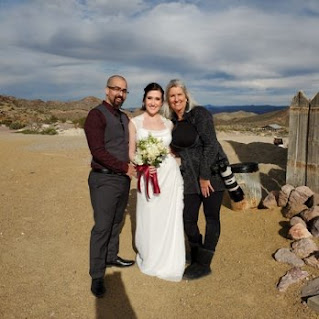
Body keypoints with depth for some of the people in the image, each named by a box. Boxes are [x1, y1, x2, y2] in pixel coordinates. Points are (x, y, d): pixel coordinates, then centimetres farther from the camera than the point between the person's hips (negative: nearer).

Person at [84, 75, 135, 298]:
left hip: (123, 179, 8)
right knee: (102, 227, -2)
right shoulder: (96, 115, -12)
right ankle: (97, 276, 11)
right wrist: (125, 167, -17)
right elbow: (97, 151, -20)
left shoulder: (124, 117, 13)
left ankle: (111, 257, 37)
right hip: (104, 180, -7)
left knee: (116, 222, 19)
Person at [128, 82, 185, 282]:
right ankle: (149, 259, 30)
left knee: (169, 218, 8)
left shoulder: (168, 123, 7)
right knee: (149, 219, 5)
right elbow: (131, 152, 1)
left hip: (170, 175, 2)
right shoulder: (135, 122, 1)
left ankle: (169, 262, 29)